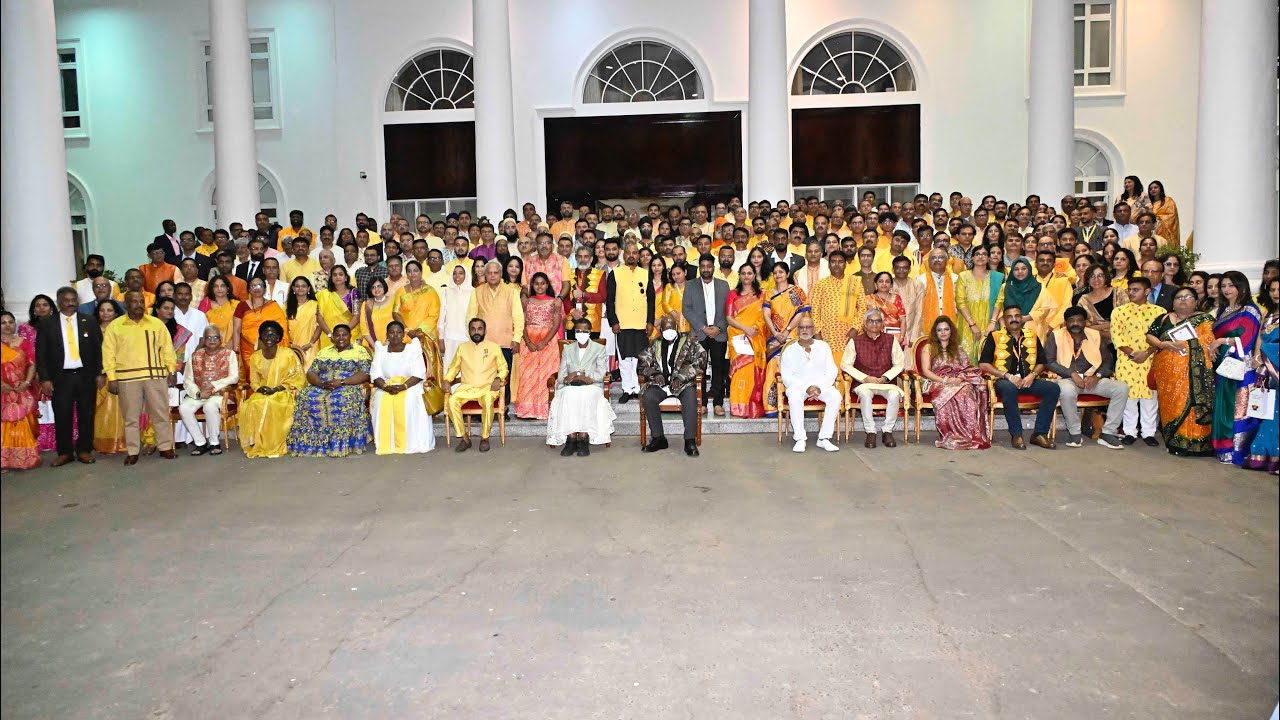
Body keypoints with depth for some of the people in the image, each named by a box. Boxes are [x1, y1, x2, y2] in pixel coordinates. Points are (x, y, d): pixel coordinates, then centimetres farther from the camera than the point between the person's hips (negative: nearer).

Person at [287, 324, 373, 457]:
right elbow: (311, 373, 10)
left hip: (349, 387, -4)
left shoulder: (360, 351, 6)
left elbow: (365, 375, -7)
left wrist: (341, 382, -18)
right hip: (322, 387, 4)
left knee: (341, 399, -38)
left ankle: (341, 443, -32)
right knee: (307, 397, -27)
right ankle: (313, 443, -25)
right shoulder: (323, 352, 18)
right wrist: (322, 383, -12)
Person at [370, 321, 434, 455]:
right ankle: (386, 443, -22)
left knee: (409, 401, -34)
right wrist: (386, 387, -20)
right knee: (381, 401, -30)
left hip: (410, 386, -2)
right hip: (386, 387, 2)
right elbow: (375, 375, 1)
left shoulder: (413, 349, 3)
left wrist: (403, 386, -22)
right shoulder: (381, 350, 10)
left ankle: (410, 443, -26)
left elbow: (418, 374, -6)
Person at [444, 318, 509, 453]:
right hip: (466, 387, 3)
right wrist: (447, 380, 1)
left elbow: (503, 368, 11)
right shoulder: (462, 348, 15)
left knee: (488, 401, -38)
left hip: (487, 387, -2)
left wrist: (498, 379, -9)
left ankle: (485, 438, -21)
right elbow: (453, 368, 20)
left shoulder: (494, 347, 8)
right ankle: (464, 438, -19)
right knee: (451, 401, -29)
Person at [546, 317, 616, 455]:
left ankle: (583, 440, -38)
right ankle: (571, 439, -36)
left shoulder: (599, 349, 13)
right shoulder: (567, 349, 20)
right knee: (567, 398, -33)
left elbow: (601, 374, 0)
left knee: (585, 398, -36)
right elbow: (561, 376, 11)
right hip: (570, 388, 2)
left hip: (591, 388, -2)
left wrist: (578, 375, -12)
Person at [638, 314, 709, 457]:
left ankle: (690, 441, -32)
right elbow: (641, 364, 14)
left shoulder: (689, 342, 9)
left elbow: (700, 360, -5)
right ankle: (658, 438, -19)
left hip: (683, 383, -2)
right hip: (660, 384, 2)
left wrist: (680, 377, -14)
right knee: (647, 397, -28)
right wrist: (654, 374, -8)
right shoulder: (654, 345, 17)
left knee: (690, 396, -35)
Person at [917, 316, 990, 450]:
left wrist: (960, 378, -10)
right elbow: (926, 371, 2)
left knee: (968, 390, -37)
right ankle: (953, 436, -37)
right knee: (957, 393, -39)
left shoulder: (958, 348, 25)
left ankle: (972, 435, -38)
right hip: (937, 383, -2)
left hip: (959, 382, 2)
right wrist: (945, 380, -14)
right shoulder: (929, 347, 15)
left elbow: (969, 369, 15)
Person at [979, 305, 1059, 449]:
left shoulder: (1032, 336, 16)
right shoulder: (995, 337, 4)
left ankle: (1039, 433, -16)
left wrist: (1033, 375, -5)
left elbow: (1041, 363, 17)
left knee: (1053, 388, -23)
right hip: (1004, 381, -4)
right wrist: (1008, 376, -13)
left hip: (1028, 381, 4)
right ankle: (1016, 435, -26)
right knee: (1009, 388, -39)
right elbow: (983, 364, -4)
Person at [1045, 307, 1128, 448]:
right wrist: (1072, 374, -16)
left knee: (1122, 388, -20)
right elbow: (1049, 361, -6)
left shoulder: (1095, 335, 12)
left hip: (1092, 378, 4)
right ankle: (1075, 433, -19)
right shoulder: (1056, 336, 1)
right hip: (1067, 379, -4)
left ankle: (1107, 433, -13)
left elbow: (1108, 361, 12)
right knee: (1067, 391, -40)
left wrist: (1097, 376, -8)